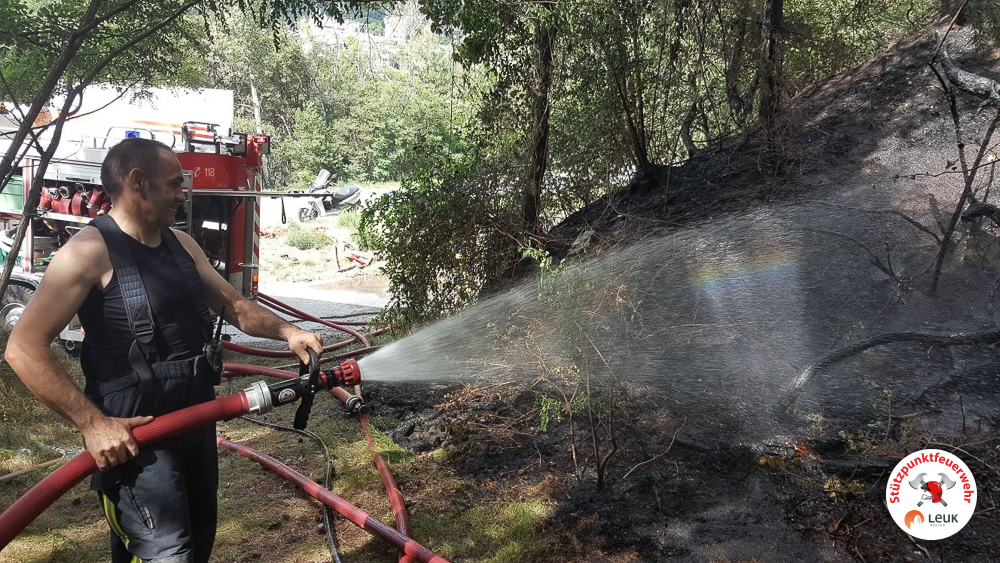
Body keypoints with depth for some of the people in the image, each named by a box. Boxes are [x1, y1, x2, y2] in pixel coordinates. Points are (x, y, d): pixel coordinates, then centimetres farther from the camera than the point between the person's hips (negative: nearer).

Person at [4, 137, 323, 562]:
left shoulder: (181, 244, 8)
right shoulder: (91, 251, -16)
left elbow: (234, 305, 14)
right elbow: (24, 348, -20)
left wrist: (287, 332, -4)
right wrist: (92, 423, -25)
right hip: (132, 434, -8)